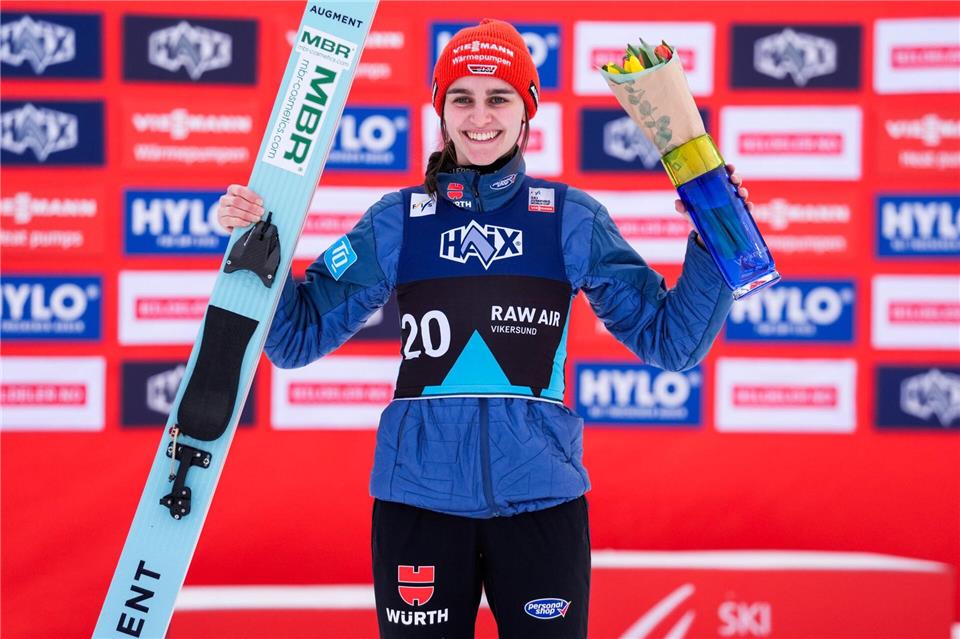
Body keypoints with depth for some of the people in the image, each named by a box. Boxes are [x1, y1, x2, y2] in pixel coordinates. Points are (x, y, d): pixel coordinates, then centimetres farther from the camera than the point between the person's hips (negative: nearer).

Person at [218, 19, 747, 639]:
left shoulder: (573, 219, 4)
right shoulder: (398, 220, 5)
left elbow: (671, 339, 4)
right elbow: (299, 337, 6)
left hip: (542, 496, 0)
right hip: (419, 495, 0)